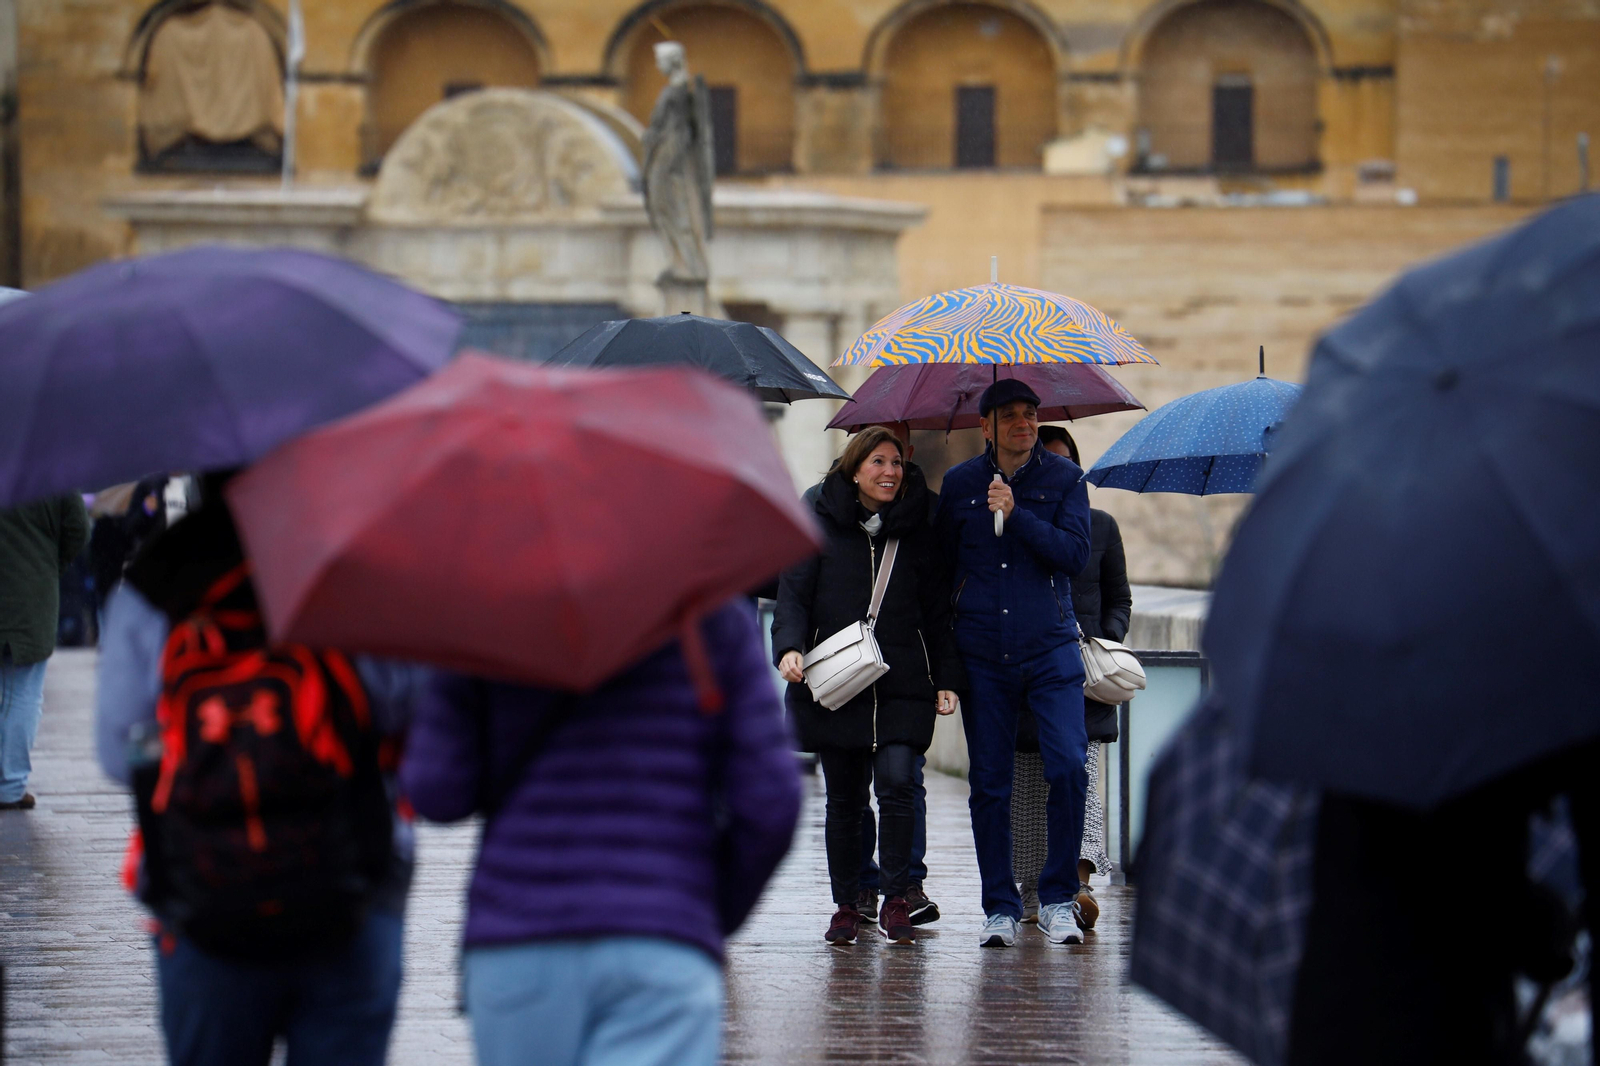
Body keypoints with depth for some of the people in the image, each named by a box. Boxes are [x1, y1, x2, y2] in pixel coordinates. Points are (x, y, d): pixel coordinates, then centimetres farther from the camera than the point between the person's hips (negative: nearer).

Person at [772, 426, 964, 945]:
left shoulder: (917, 532, 11)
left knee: (897, 782, -16)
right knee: (843, 799, 4)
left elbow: (937, 610, 14)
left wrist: (947, 678, 6)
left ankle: (895, 901, -6)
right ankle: (845, 906, 15)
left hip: (902, 685, 0)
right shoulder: (822, 526, 6)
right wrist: (790, 646, -17)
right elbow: (794, 591, 1)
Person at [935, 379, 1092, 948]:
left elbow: (1075, 555, -9)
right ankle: (1000, 907, 12)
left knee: (1068, 767, -15)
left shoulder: (1064, 479, 3)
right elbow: (940, 563, 13)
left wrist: (1016, 515, -17)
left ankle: (1057, 898, -3)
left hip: (1050, 649, -2)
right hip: (982, 656, 2)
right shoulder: (959, 484, 7)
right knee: (988, 785, 3)